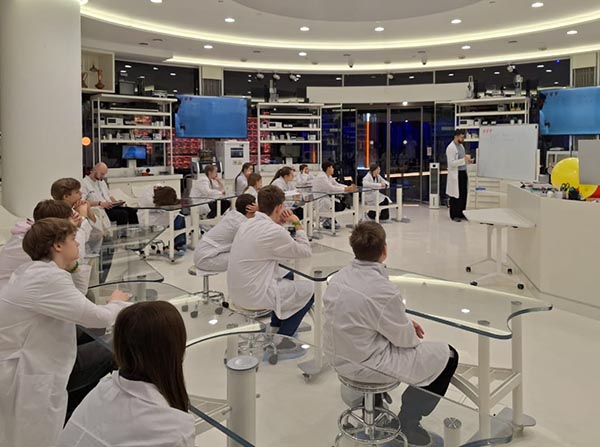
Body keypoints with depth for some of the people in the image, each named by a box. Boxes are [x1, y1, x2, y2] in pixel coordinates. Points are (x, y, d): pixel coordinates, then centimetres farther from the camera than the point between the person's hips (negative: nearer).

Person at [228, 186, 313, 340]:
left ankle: (276, 327, 36)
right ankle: (282, 338, 14)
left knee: (287, 275, 29)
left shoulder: (248, 223, 4)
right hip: (255, 296, -9)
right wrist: (297, 224, 2)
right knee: (308, 290, 10)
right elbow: (306, 251, -7)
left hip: (237, 291, 9)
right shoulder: (275, 231, -21)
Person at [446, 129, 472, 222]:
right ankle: (454, 215, 10)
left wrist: (467, 159, 3)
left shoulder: (461, 146, 14)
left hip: (463, 172, 8)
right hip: (455, 174, -8)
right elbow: (452, 163, -20)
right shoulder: (451, 148, -13)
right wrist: (464, 160, -24)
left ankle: (461, 213, 19)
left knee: (464, 194, 9)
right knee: (455, 195, 0)